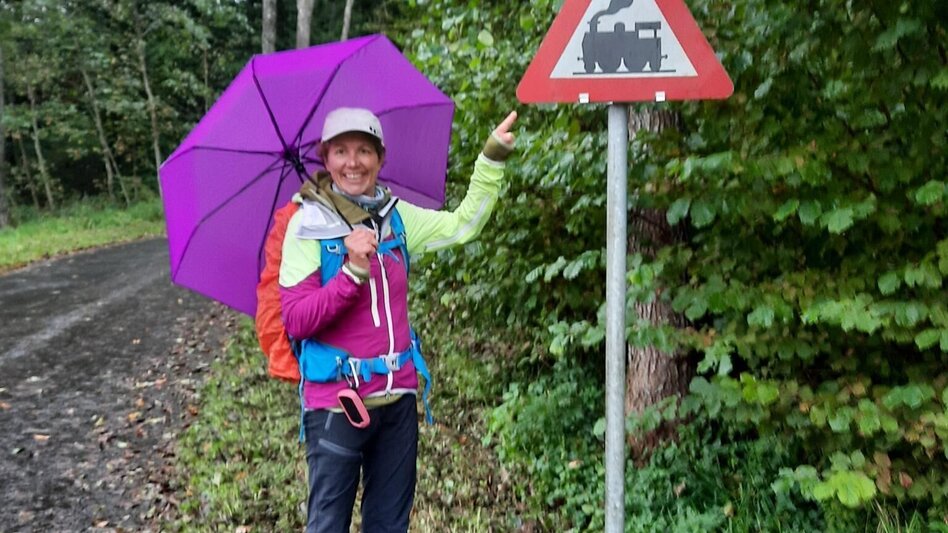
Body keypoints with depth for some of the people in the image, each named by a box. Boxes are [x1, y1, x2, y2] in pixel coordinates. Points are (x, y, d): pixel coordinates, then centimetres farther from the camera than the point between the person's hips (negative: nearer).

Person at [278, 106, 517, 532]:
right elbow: (296, 320, -16)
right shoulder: (307, 224, -9)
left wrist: (493, 156, 4)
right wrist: (354, 272, -26)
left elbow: (463, 224, 7)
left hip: (397, 397, 5)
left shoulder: (395, 216, 5)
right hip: (336, 402, -5)